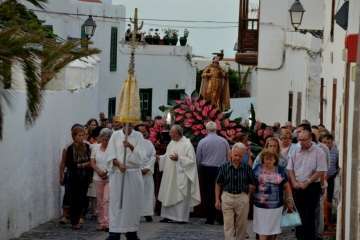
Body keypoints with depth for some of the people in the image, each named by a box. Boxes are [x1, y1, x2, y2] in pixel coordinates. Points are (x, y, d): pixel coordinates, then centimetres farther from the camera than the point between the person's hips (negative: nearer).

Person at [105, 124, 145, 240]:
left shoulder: (138, 136, 4)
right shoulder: (115, 135, 3)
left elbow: (141, 155, -7)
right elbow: (110, 154, -2)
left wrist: (131, 146, -24)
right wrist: (118, 164, -19)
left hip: (134, 175, 1)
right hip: (118, 174, -1)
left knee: (133, 204, 5)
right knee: (116, 203, -5)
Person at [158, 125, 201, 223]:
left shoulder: (187, 144, -11)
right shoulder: (171, 143, 12)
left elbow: (191, 160, -15)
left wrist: (178, 158, -23)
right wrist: (159, 157, 4)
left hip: (181, 175, -8)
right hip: (170, 175, 8)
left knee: (180, 196, -4)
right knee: (168, 196, 8)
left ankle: (182, 217, 2)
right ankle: (168, 216, 15)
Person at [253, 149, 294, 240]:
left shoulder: (281, 170, 3)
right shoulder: (257, 169, 0)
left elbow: (286, 186, 8)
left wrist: (289, 200, 6)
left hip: (276, 206, 1)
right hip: (261, 205, -1)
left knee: (273, 231, 9)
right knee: (263, 231, -1)